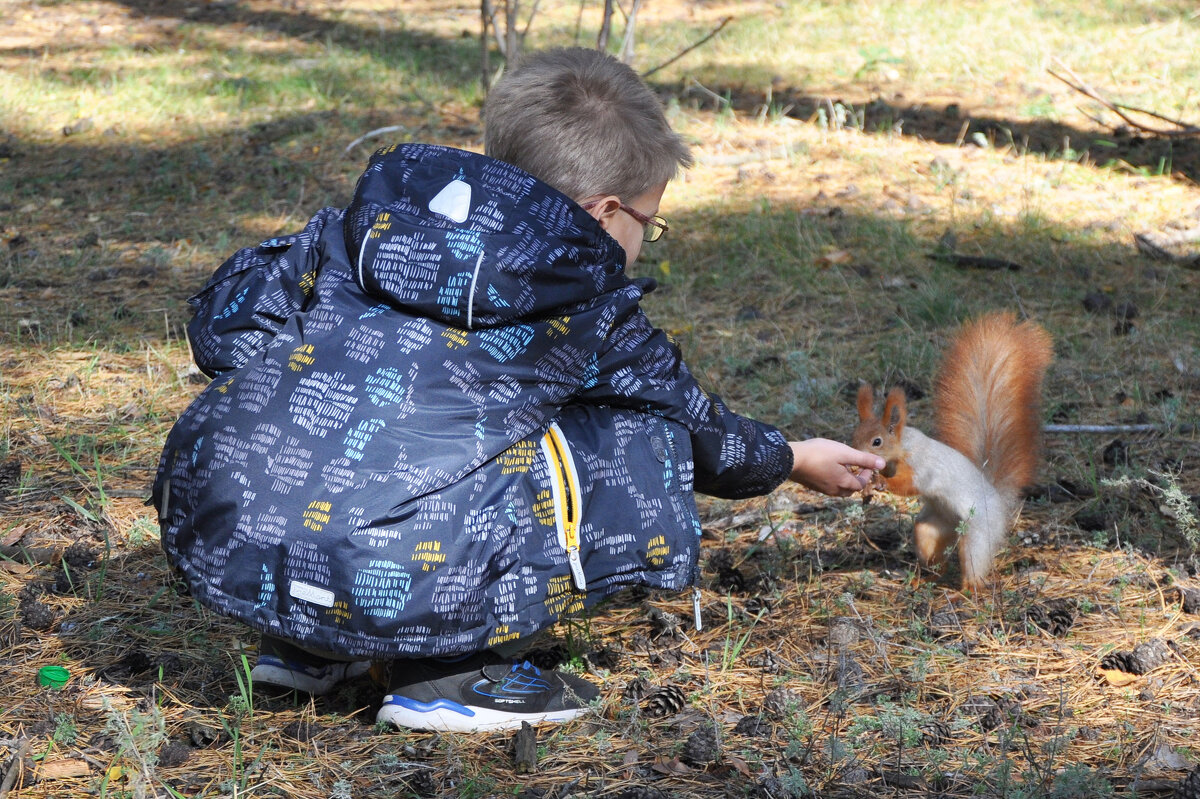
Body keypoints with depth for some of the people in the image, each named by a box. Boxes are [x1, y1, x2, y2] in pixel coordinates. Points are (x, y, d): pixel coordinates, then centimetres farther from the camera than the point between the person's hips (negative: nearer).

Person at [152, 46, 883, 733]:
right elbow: (697, 426, 24)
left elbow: (221, 323, 17)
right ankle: (453, 674, 5)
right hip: (393, 580, -6)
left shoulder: (369, 221, 17)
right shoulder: (589, 310, 8)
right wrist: (792, 461, 44)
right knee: (643, 447, 10)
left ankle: (307, 646, 24)